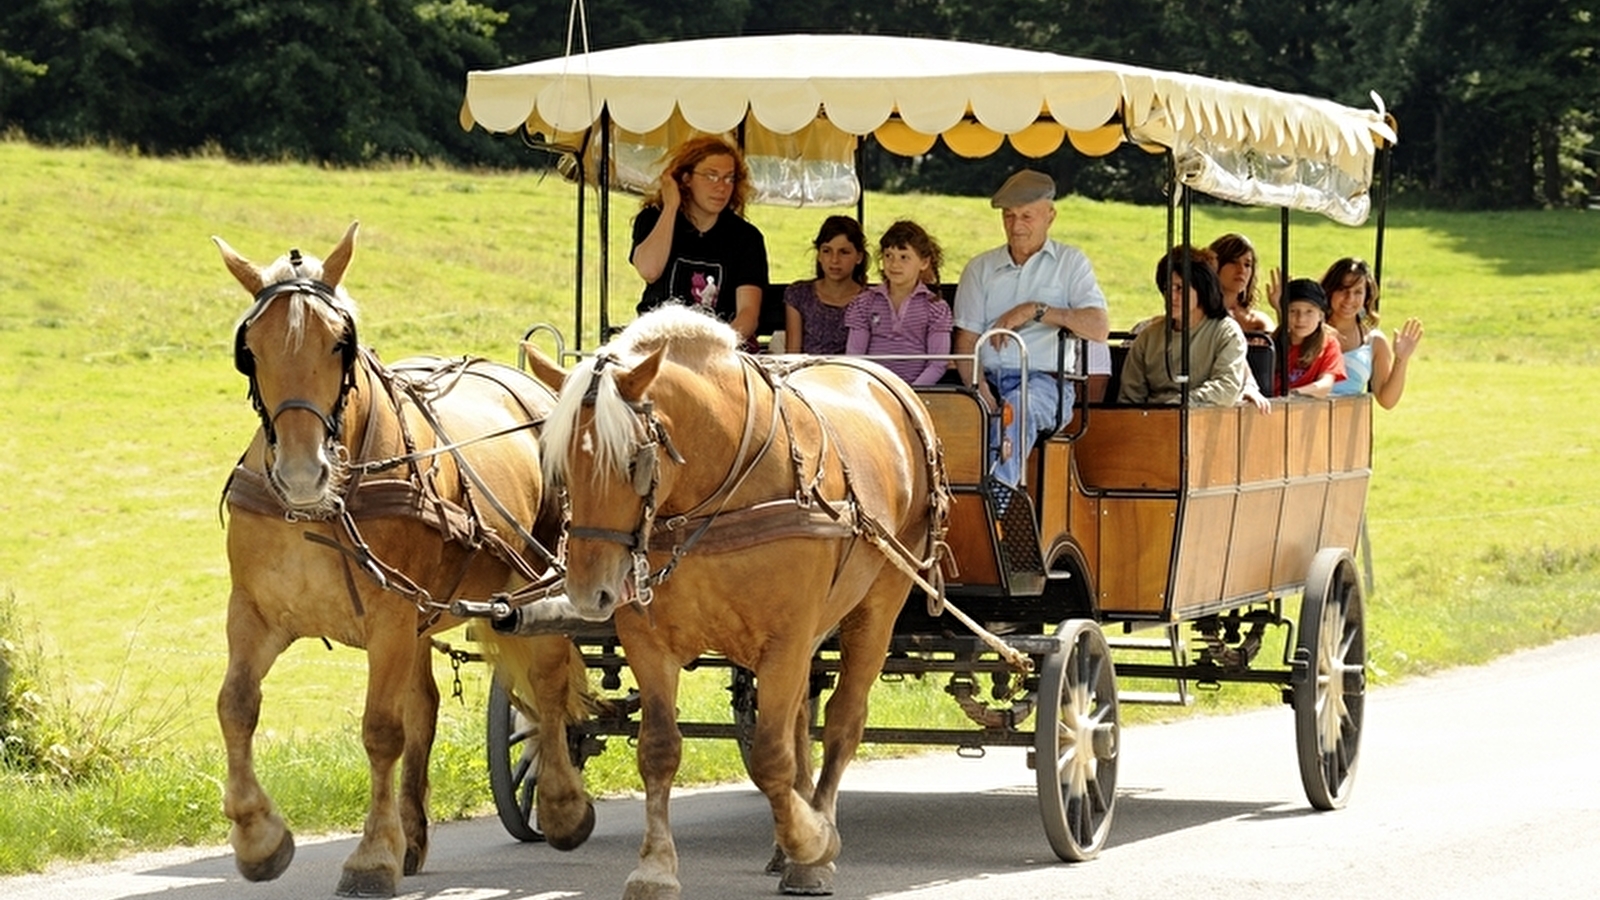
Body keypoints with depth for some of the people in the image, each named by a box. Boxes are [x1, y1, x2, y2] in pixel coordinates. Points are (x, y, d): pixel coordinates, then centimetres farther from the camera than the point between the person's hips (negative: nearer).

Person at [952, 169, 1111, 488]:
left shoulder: (1071, 263, 12)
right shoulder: (981, 268, 19)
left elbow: (1099, 328, -3)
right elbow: (965, 341, 9)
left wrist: (1036, 310, -11)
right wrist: (980, 391, -11)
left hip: (1045, 381, -3)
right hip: (988, 380, 3)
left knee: (1017, 405, -39)